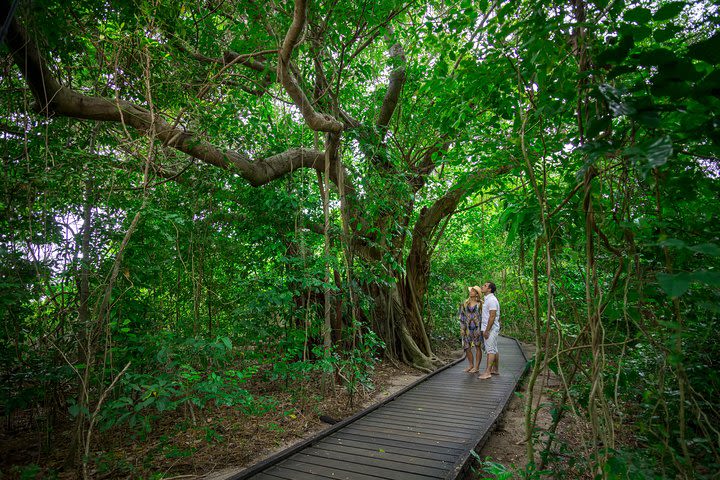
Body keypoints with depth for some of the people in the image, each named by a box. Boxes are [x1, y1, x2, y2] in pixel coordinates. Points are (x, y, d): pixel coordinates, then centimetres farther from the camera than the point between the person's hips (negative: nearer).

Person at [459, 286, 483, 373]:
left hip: (477, 327, -4)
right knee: (467, 347, 8)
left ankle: (477, 367, 14)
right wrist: (462, 329, 5)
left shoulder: (481, 304, -5)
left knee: (478, 347, 4)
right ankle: (471, 365, 26)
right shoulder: (465, 303, 8)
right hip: (468, 328, 5)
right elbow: (462, 316, 9)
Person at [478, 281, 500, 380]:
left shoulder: (491, 300, -17)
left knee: (490, 350, -8)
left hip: (491, 329, -10)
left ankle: (487, 372, -8)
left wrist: (486, 330, -21)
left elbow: (492, 317, -22)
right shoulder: (487, 299, 15)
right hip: (489, 329, 10)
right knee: (494, 349, 15)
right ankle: (496, 369, 24)